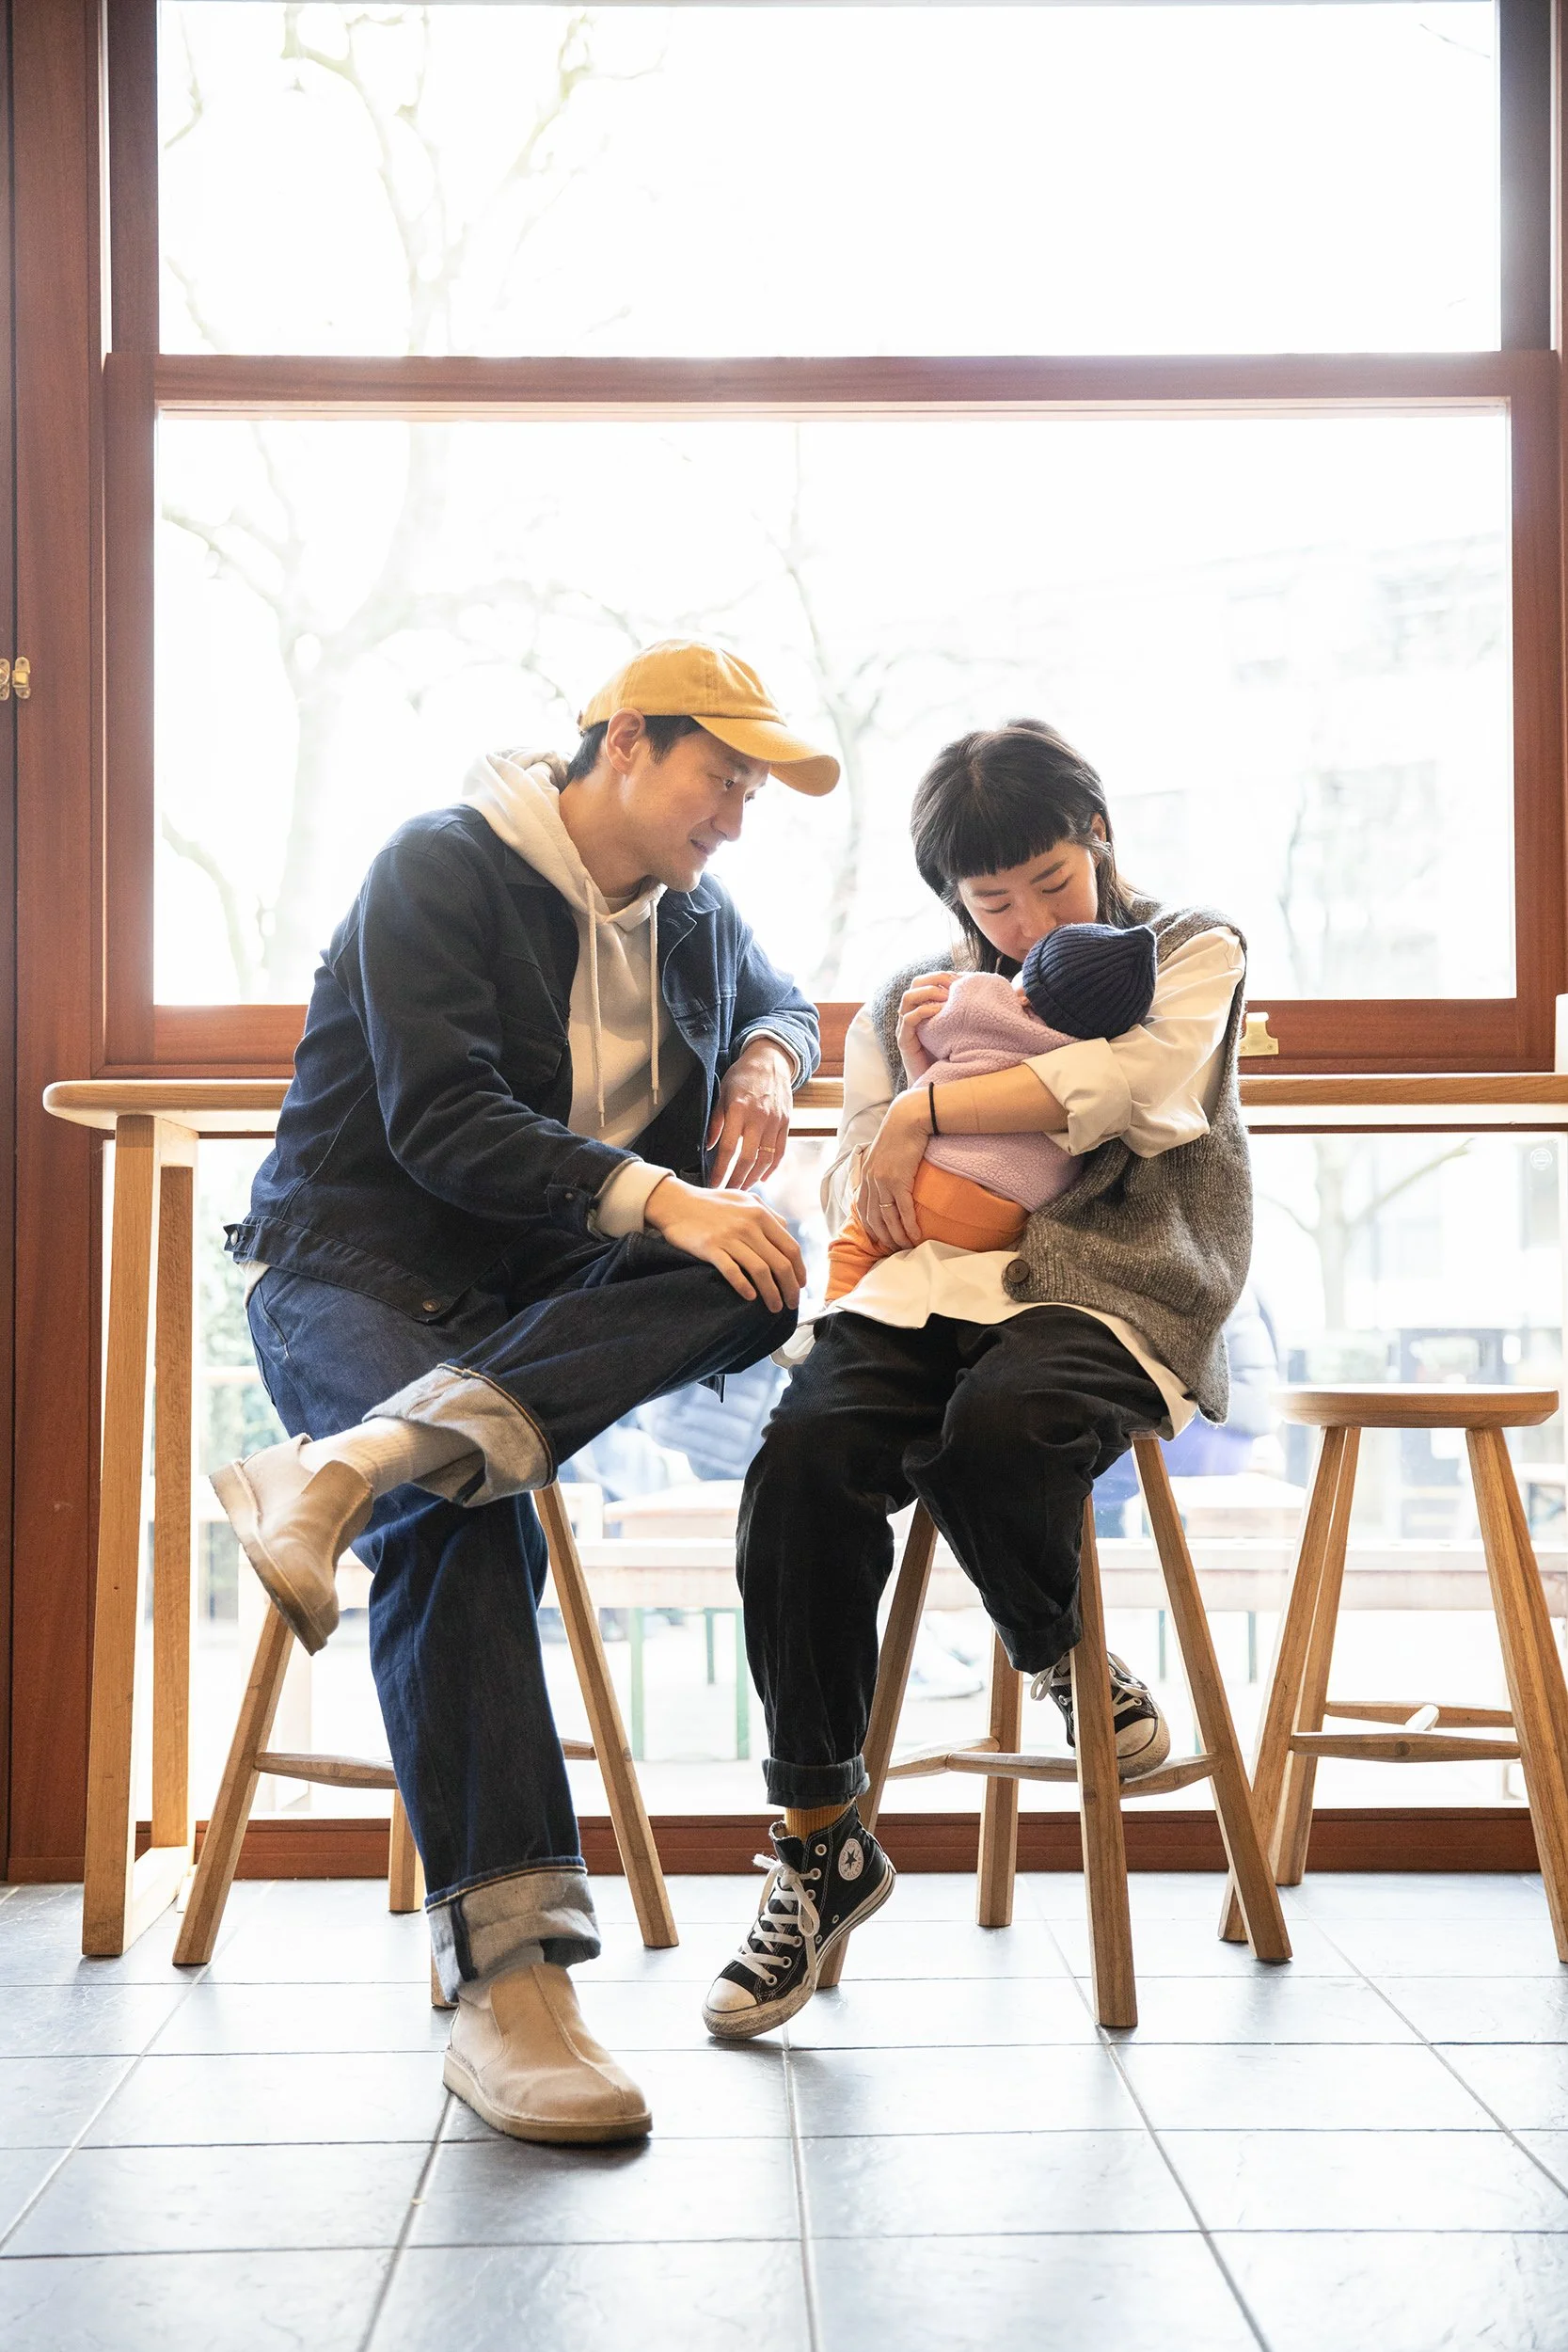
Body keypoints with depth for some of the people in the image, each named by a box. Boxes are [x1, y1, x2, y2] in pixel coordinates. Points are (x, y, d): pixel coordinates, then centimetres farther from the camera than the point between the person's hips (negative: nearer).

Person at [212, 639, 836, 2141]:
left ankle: (348, 1469, -40)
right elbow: (440, 1125, -19)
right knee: (463, 1516, -36)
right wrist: (653, 1197, -30)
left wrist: (768, 1058, 10)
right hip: (358, 1266, -6)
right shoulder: (440, 873, -8)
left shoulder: (695, 920, 14)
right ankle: (505, 1980, -39)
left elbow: (780, 998, 37)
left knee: (757, 1273, -27)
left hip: (551, 1289, 6)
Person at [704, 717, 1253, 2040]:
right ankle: (821, 1842, -17)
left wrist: (925, 1112, -4)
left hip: (1105, 1290, -3)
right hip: (925, 1287, 4)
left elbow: (1128, 1081, -7)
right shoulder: (917, 1000, 25)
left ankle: (1066, 1654, -3)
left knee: (993, 1433, -38)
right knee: (807, 1460, -29)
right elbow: (854, 1186, 20)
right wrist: (915, 1049, 4)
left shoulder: (1191, 952, 15)